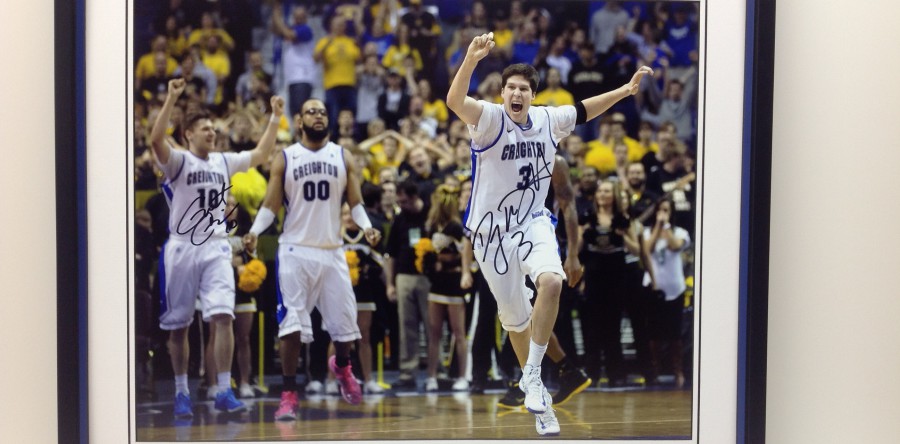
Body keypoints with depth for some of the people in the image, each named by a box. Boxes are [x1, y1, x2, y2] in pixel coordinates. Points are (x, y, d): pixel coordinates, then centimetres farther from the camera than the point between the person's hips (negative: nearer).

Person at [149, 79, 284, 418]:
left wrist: (275, 118, 14)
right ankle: (181, 393, 17)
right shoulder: (178, 161, -4)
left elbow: (261, 154, 20)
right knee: (178, 325, 4)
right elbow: (156, 139, -23)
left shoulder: (224, 162, 12)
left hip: (216, 249, 3)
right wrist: (171, 99, -31)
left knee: (223, 317, -13)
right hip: (182, 249, -3)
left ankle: (224, 392, -11)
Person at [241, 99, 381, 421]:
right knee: (291, 324, -10)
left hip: (332, 250, 2)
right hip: (295, 249, -2)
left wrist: (365, 226, -14)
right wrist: (254, 231, -17)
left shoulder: (343, 157, 7)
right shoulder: (285, 159, 2)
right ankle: (289, 395, -4)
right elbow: (271, 205, 1)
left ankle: (341, 367, 40)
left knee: (345, 322, 8)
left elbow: (355, 203, 6)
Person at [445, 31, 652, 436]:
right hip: (492, 229, -2)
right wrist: (471, 59, -50)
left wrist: (626, 89, 18)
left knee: (551, 281, -27)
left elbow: (585, 110, 21)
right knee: (514, 316, 7)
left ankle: (533, 377, -18)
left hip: (533, 223, 2)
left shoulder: (547, 120, 1)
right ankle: (531, 383, 31)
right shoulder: (490, 119, -14)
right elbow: (455, 101, -34)